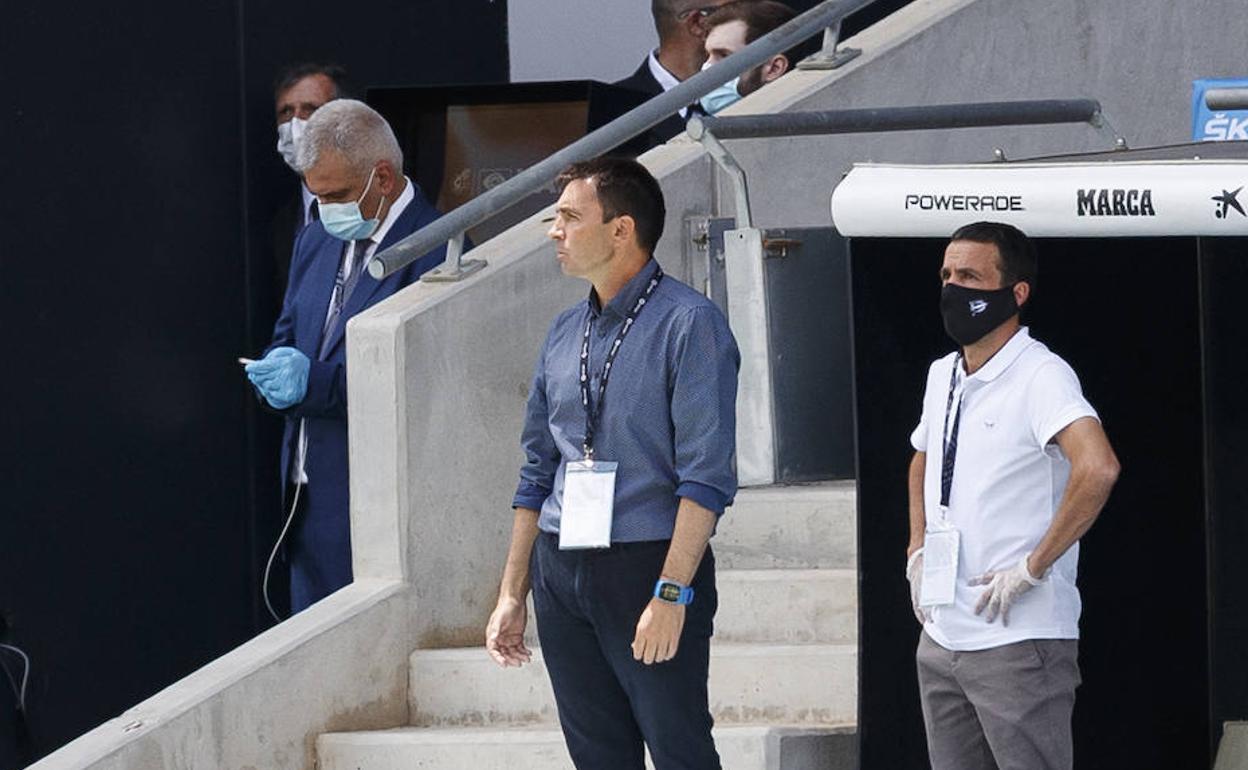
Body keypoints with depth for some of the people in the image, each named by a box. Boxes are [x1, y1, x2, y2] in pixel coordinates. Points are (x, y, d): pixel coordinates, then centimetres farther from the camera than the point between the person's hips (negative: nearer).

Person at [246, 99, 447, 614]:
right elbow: (287, 338, 23)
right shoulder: (316, 241, 16)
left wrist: (315, 382, -23)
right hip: (310, 500, 8)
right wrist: (278, 372, -2)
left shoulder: (435, 252, -12)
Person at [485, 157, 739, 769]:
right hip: (560, 575, 7)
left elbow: (706, 476, -14)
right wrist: (512, 594, 15)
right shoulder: (564, 334, 14)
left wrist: (671, 593, -21)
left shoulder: (689, 324, -8)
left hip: (648, 565, -7)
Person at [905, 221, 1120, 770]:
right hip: (941, 639, 8)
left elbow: (1098, 468, -31)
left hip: (1017, 642, -8)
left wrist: (1033, 566, -24)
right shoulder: (942, 376, 13)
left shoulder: (1040, 376, -13)